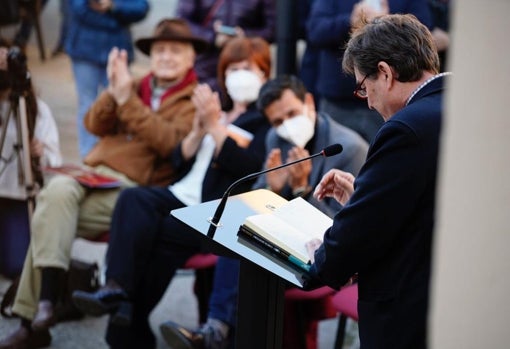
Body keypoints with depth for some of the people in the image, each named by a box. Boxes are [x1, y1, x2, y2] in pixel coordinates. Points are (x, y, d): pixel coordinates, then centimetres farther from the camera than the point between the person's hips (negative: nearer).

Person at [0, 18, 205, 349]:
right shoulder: (136, 86, 22)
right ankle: (46, 297, -30)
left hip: (135, 189, -5)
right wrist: (113, 93, -7)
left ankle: (36, 316, -16)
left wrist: (128, 100, -18)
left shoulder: (194, 101, 5)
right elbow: (96, 125, 12)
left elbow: (171, 143, -14)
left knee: (50, 221, -24)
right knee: (57, 191, -30)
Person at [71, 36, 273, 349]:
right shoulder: (217, 107, 25)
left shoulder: (267, 118, 5)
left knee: (155, 233, -28)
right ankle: (118, 288, -34)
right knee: (134, 200, -24)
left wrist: (215, 125, -13)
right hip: (183, 195, 6)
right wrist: (199, 129, 2)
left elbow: (249, 166, -13)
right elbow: (180, 162, 19)